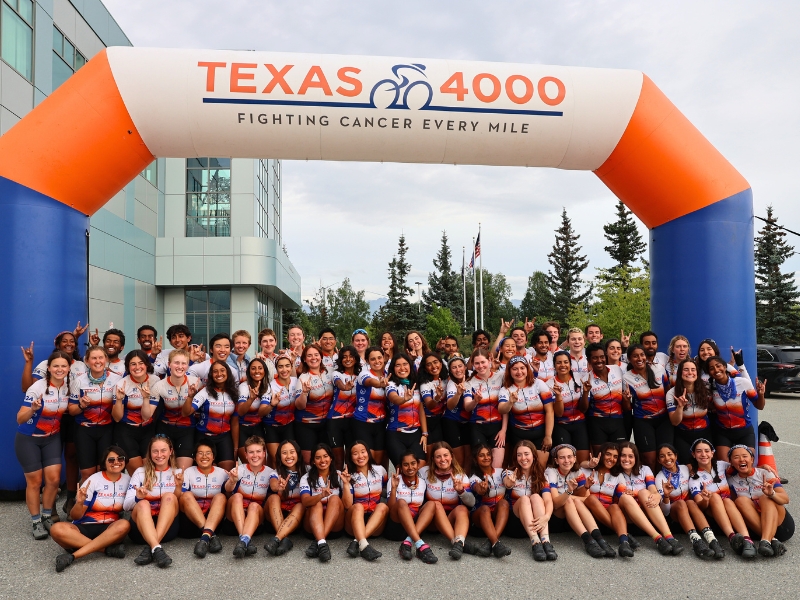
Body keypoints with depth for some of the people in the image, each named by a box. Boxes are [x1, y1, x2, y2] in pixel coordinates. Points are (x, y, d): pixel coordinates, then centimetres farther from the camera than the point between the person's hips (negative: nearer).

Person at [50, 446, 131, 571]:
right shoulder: (94, 480, -5)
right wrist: (80, 503, -27)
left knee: (124, 525, -35)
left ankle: (72, 556, -31)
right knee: (57, 529, -32)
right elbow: (75, 517, -5)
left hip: (110, 529, 1)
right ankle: (109, 548, -30)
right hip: (84, 527, 0)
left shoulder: (127, 480, 3)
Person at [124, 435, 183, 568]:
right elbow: (125, 505, 2)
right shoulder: (140, 472, 9)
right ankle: (157, 549, -50)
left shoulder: (178, 472, 10)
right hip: (141, 527, 0)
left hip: (168, 527, 0)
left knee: (169, 497, -27)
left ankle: (150, 548, -37)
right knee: (143, 504, -30)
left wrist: (179, 488, -16)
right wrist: (138, 497, -20)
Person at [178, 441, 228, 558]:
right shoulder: (188, 472, 6)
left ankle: (205, 536, -49)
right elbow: (180, 499, -2)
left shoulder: (222, 473, 9)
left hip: (215, 518, 0)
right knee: (187, 495, -25)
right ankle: (211, 535, -41)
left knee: (220, 497, -25)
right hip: (191, 519, 0)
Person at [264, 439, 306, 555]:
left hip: (298, 515, 0)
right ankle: (284, 540, -42)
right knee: (273, 497, -27)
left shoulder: (306, 471, 2)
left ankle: (276, 539, -47)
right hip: (277, 514, 0)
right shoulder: (276, 473, -1)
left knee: (301, 506, -31)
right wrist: (279, 488, -48)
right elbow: (273, 486, -25)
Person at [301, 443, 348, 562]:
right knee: (317, 503, -28)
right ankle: (322, 543, -49)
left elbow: (348, 504, -9)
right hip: (313, 525, -1)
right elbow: (305, 501, -21)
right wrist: (321, 495, -39)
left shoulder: (339, 476, 1)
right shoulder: (307, 478, 0)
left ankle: (317, 542, -35)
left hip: (335, 525, 1)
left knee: (335, 499, -25)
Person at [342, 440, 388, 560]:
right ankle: (364, 546, -55)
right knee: (358, 506, -32)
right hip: (354, 523, -2)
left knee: (383, 506, -28)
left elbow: (387, 492, 22)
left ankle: (356, 543, -42)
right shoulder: (349, 475, 0)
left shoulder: (380, 470, 6)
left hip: (376, 524, 2)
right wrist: (346, 484, -18)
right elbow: (347, 505, -11)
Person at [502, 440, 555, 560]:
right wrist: (509, 483, -52)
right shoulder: (509, 473, -1)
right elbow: (506, 483, -27)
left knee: (535, 497, -28)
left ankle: (546, 541, -43)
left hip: (537, 519, 1)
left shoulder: (541, 475, 1)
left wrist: (546, 516, -35)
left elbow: (548, 500, -13)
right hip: (516, 517, -1)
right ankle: (535, 542, -46)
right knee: (524, 498, -30)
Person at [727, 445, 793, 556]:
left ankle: (766, 541, -49)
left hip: (781, 525, -2)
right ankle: (772, 540, -39)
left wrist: (772, 494, -35)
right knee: (741, 500, -22)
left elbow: (786, 499, -14)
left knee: (765, 498, -27)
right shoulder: (731, 481, 6)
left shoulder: (765, 474, -2)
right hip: (755, 528, 2)